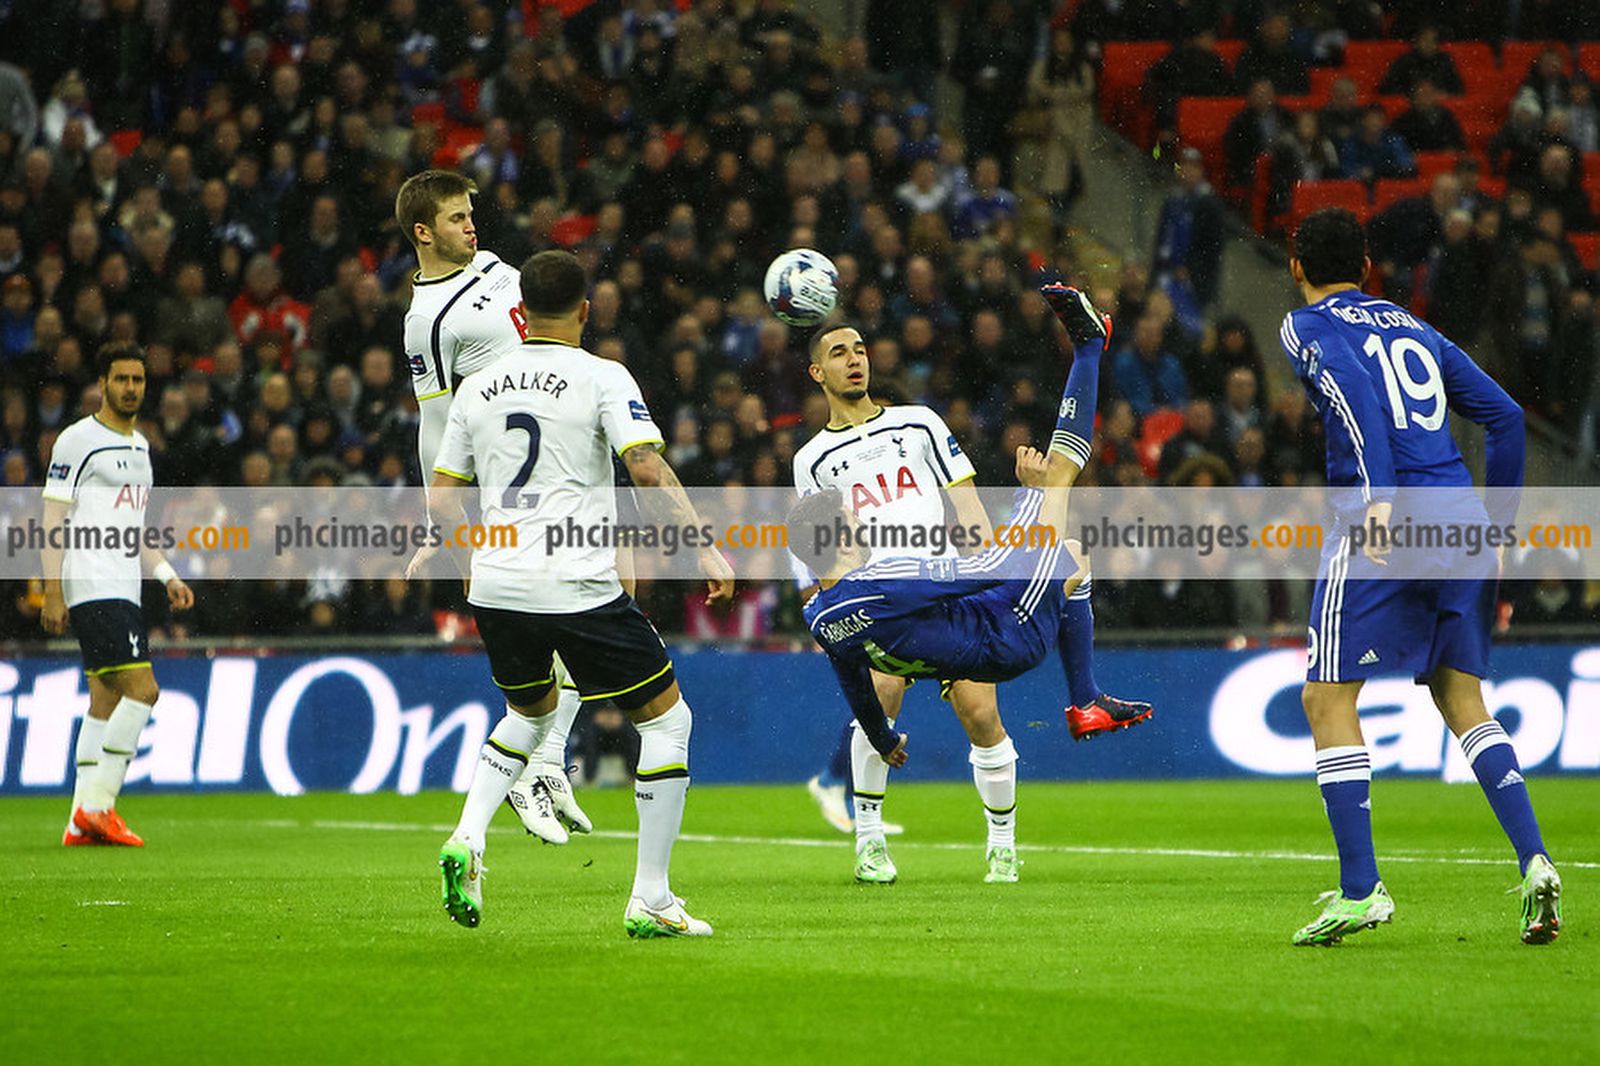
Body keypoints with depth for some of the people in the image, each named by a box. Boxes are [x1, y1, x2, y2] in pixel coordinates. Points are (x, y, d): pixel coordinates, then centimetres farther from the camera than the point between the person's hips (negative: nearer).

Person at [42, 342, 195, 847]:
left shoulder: (140, 446, 20)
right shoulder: (78, 440, -6)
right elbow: (53, 521, -9)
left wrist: (167, 576, 14)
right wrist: (52, 593, -16)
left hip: (124, 591, 9)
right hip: (92, 590, -9)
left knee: (107, 701, 6)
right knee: (141, 690, -17)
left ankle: (82, 822, 7)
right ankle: (97, 805, -15)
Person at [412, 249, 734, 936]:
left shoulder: (479, 387, 10)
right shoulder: (601, 378, -4)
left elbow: (443, 489, 18)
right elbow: (648, 468, -16)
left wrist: (429, 549, 37)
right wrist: (703, 547, -15)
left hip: (494, 586, 6)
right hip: (577, 588, -6)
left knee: (531, 711, 31)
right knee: (667, 719, 8)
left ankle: (468, 840, 9)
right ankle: (649, 901, 4)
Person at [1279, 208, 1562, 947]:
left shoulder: (1307, 328, 6)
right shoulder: (1413, 328, 23)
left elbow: (1358, 395, -15)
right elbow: (1505, 416, 18)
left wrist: (1379, 496, -25)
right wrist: (1498, 522, 24)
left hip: (1385, 522, -6)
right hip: (1462, 521, 6)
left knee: (1327, 698, 3)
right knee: (1462, 700, 12)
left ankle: (1360, 888, -5)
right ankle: (1533, 862, -5)